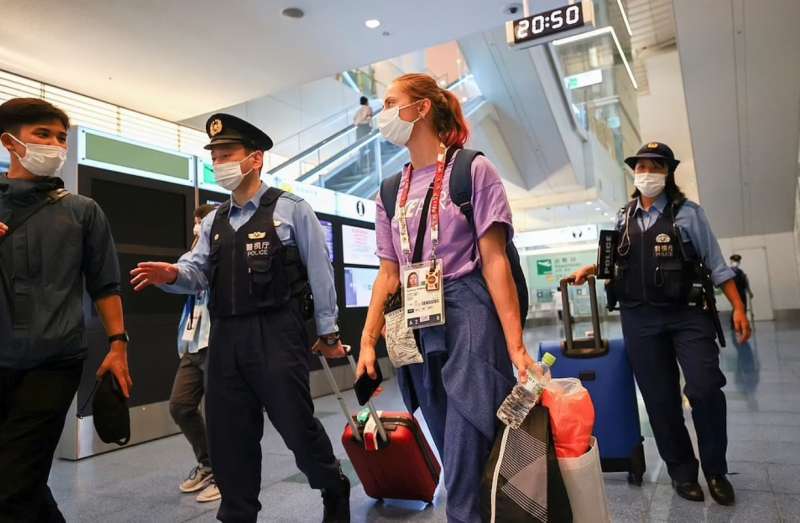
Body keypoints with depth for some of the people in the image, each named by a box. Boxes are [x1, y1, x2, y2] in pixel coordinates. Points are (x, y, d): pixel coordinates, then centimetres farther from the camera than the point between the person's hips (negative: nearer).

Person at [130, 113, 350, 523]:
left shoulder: (291, 209, 0)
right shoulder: (213, 221, 17)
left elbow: (319, 272, -2)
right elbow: (199, 272, 7)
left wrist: (328, 331, -3)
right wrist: (173, 275, -17)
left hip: (277, 333, -5)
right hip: (226, 336, 6)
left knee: (295, 423, 1)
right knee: (229, 433, 11)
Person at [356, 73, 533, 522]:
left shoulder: (473, 170, -3)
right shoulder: (391, 192, 14)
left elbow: (494, 261, -9)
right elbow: (389, 273, 12)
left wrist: (515, 345, -15)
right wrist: (368, 341, 5)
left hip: (467, 319, -5)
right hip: (418, 330, 6)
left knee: (466, 468, -5)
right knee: (456, 459, 15)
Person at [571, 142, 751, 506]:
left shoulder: (687, 213, 1)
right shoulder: (624, 218, 9)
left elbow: (715, 264, 0)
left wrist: (738, 308, -5)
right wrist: (593, 269, 3)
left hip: (687, 314, -2)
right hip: (640, 319, 3)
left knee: (705, 388, -8)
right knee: (660, 399, 7)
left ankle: (715, 469, 17)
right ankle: (681, 470, 25)